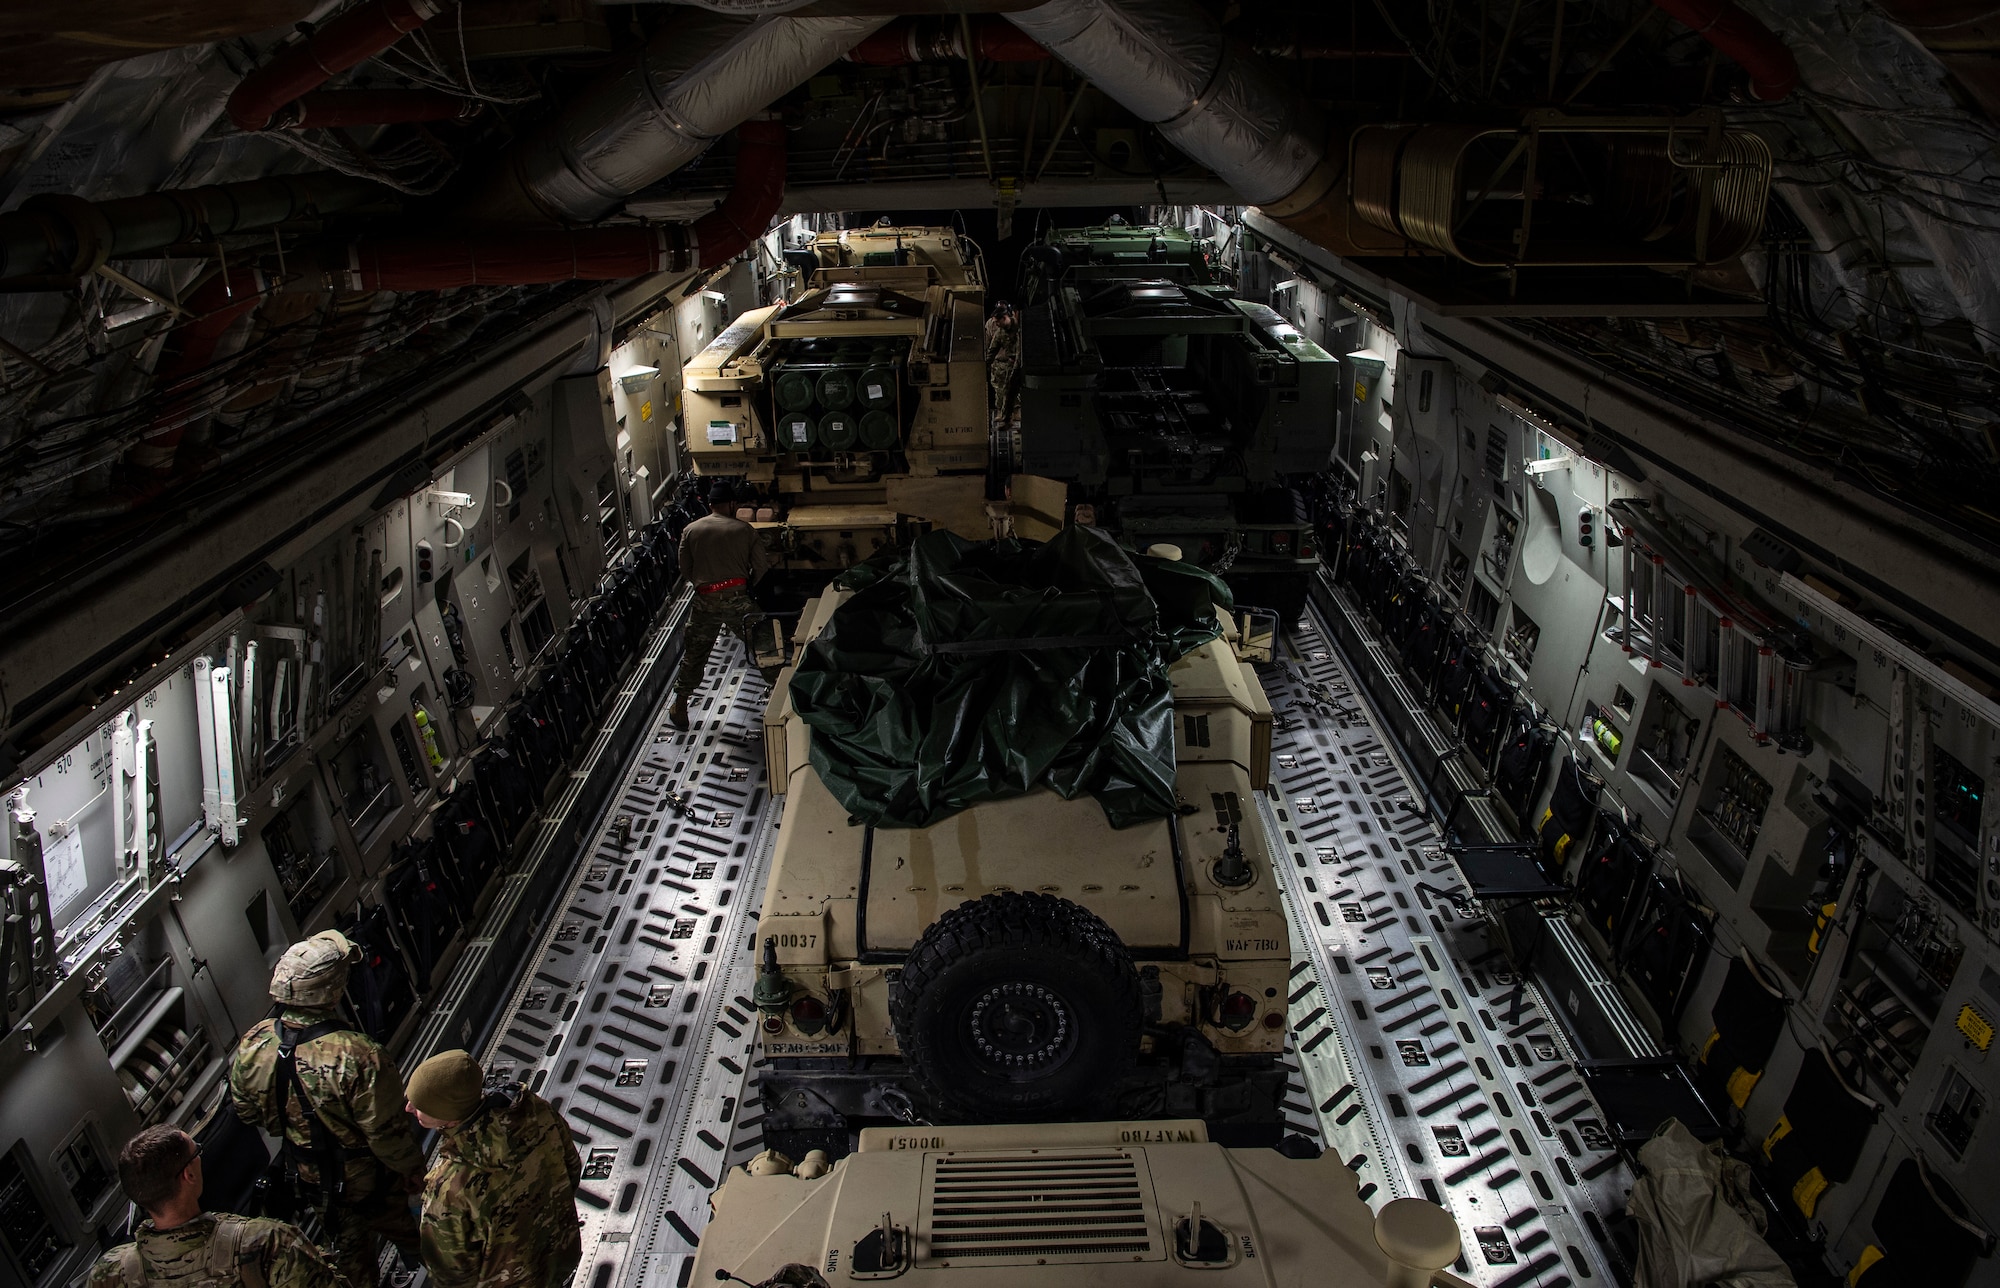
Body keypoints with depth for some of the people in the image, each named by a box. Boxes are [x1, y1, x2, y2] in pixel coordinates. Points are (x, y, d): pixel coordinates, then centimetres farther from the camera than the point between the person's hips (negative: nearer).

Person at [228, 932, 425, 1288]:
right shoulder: (358, 1056, -41)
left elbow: (246, 1110, -3)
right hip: (369, 1178, -4)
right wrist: (413, 1166, -10)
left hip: (313, 1176, 4)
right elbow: (387, 1132, -29)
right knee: (401, 1224, 28)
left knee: (347, 1248, 29)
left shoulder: (251, 1045, -23)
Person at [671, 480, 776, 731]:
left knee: (694, 655, 13)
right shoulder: (744, 529, 1)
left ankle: (679, 708, 20)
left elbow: (685, 570, 9)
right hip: (738, 597, -1)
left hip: (705, 601, 1)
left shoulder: (690, 531, 4)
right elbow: (762, 567, 0)